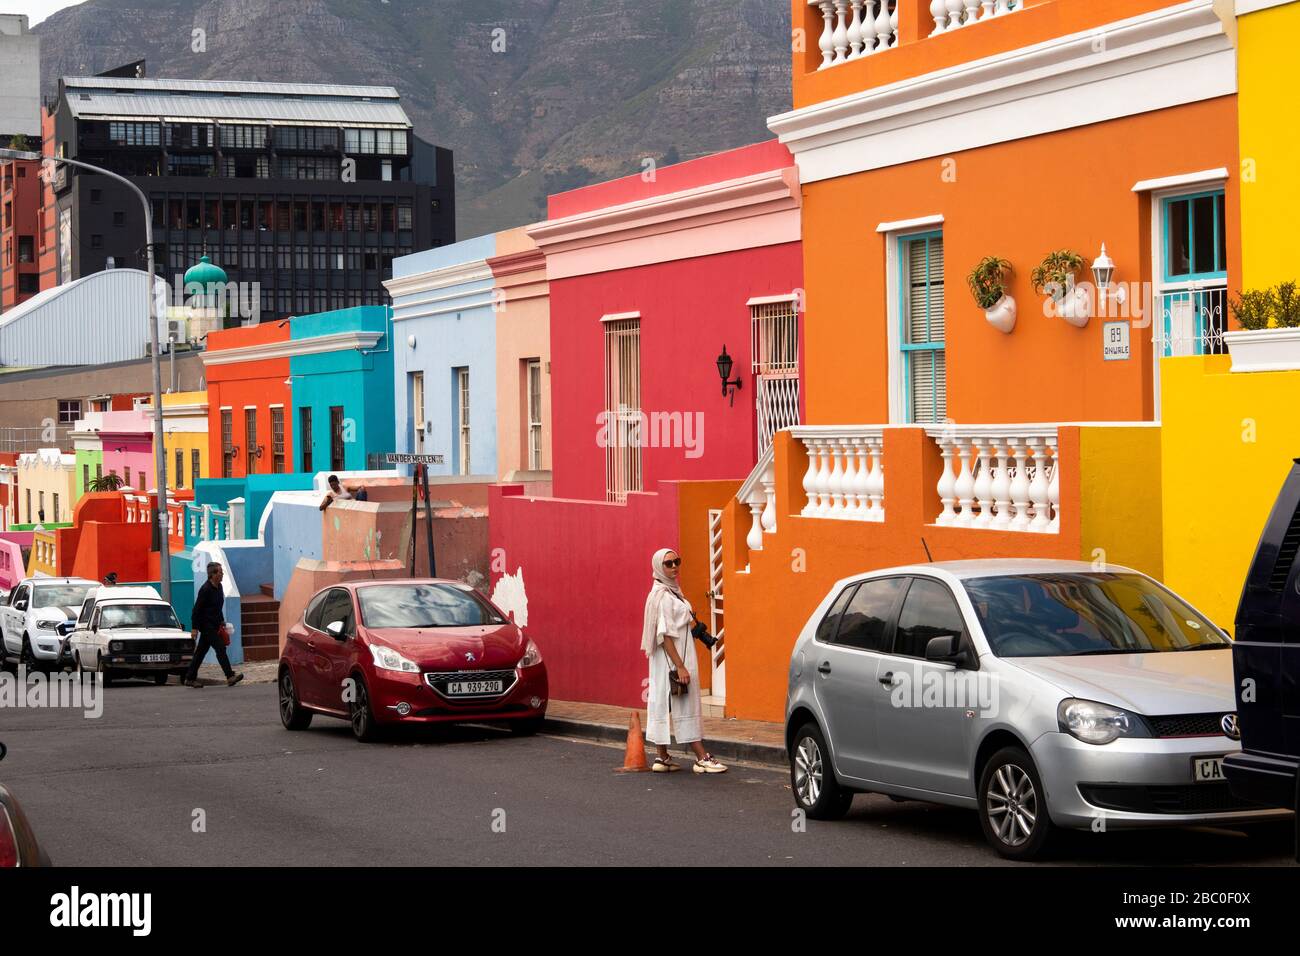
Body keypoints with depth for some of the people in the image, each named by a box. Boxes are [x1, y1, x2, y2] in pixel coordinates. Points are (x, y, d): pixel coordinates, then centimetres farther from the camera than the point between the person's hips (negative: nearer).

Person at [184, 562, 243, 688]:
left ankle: (190, 678, 17)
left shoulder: (218, 587, 10)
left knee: (201, 651, 12)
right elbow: (197, 609, -16)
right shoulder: (205, 589, -17)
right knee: (220, 648, -13)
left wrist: (222, 621, 21)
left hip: (214, 625, 9)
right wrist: (195, 628, -17)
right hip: (207, 625, -9)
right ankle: (230, 677, -17)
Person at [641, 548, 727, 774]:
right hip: (671, 656, -9)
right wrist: (680, 666, -23)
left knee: (664, 703, 9)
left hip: (680, 653, 9)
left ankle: (662, 757, 11)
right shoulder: (662, 595, -16)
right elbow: (664, 634, -21)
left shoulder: (672, 592, 14)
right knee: (684, 704, -8)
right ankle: (702, 758, -7)